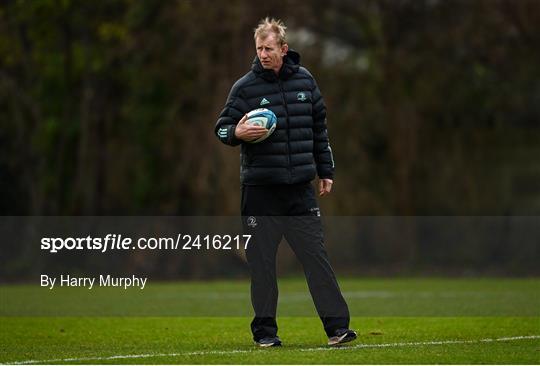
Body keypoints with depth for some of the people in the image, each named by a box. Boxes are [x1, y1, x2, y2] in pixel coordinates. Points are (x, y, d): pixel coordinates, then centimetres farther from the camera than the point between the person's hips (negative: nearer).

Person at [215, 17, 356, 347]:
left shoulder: (305, 80, 9)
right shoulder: (245, 86, -1)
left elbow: (319, 129, 18)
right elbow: (221, 128, 2)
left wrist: (326, 171, 17)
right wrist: (237, 133, -21)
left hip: (301, 189, 2)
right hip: (260, 190, -2)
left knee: (317, 257, -1)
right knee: (262, 263, 2)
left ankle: (337, 326, 0)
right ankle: (265, 331, 11)